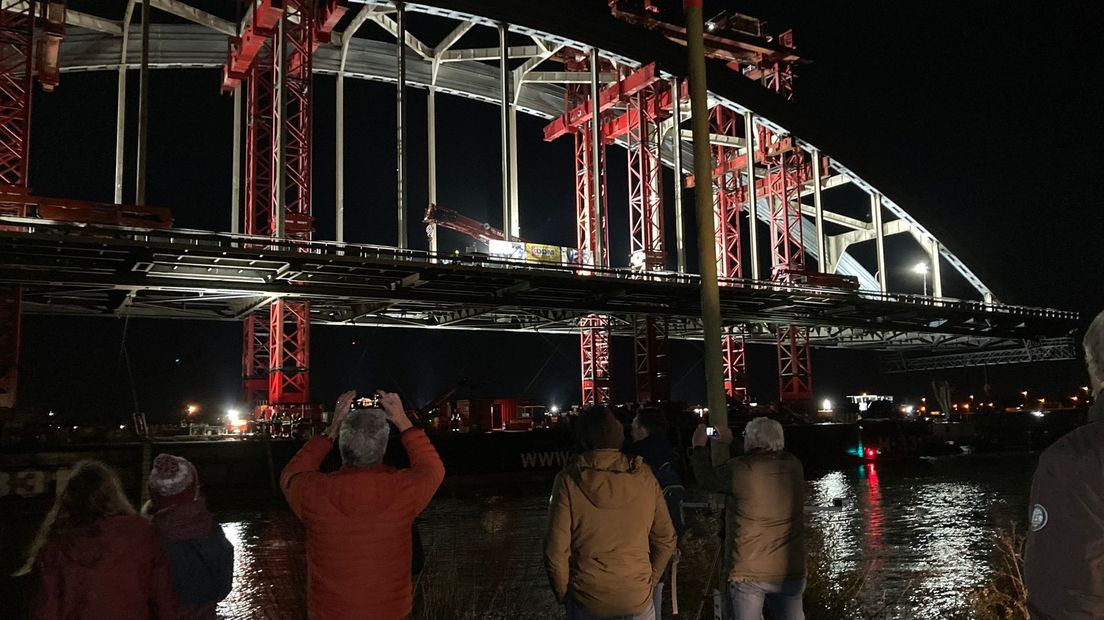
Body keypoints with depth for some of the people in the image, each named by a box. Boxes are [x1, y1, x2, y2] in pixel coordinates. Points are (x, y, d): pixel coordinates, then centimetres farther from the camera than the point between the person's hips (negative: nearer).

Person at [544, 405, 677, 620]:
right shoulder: (644, 477, -4)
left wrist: (563, 594, 3)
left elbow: (556, 549, -12)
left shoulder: (569, 480, -11)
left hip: (586, 601, -1)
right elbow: (666, 540, 1)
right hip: (637, 599, 2)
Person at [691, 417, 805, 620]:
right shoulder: (793, 466, 0)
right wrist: (731, 443, 30)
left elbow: (707, 479, 2)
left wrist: (699, 447, 18)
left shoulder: (740, 469, -15)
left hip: (747, 573, -4)